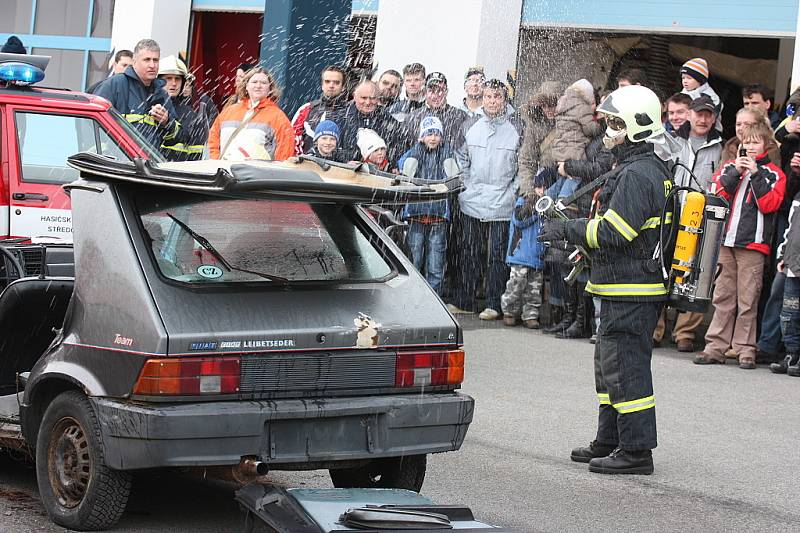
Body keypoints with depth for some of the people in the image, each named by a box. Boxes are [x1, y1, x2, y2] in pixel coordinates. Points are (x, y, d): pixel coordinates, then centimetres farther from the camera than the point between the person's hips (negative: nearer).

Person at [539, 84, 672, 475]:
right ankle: (610, 441, 26)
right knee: (610, 364, 18)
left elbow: (613, 232, -23)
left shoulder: (636, 174, -18)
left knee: (626, 367, -7)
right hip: (629, 287, 11)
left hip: (630, 291, -11)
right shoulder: (653, 169, 16)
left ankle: (636, 450, -3)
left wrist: (568, 230, -11)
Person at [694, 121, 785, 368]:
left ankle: (745, 349, 3)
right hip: (725, 240, 3)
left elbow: (769, 204, -8)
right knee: (723, 296, 6)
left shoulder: (773, 174, 5)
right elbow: (717, 196, 4)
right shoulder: (730, 167, 15)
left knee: (747, 299, -2)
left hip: (752, 244, -3)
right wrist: (735, 173, -6)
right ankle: (716, 346, 8)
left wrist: (756, 174, -10)